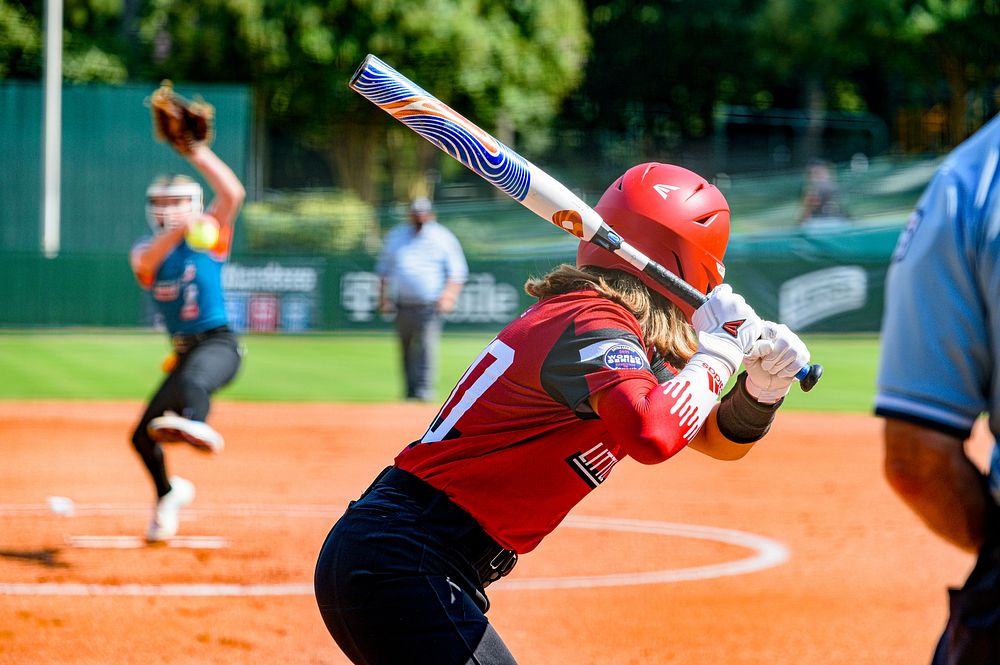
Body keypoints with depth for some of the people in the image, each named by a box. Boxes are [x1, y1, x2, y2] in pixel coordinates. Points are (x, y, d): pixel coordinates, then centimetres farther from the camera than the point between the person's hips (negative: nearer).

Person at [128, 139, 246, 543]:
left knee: (193, 379, -41)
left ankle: (194, 425, -76)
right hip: (184, 353, 6)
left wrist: (196, 151, -14)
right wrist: (180, 230, -34)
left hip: (218, 342, -6)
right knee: (144, 436, 11)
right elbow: (147, 261, -17)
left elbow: (233, 193, -13)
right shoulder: (146, 251, 10)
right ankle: (168, 495, 40)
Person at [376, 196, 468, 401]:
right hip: (402, 305, 4)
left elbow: (457, 272, 1)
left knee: (426, 345, -16)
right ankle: (410, 390, 14)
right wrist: (383, 298, 10)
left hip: (429, 306, -4)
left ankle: (424, 390, -20)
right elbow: (384, 270, 20)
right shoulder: (396, 237, 15)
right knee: (406, 349, 5)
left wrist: (449, 296, -13)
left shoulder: (443, 238, 4)